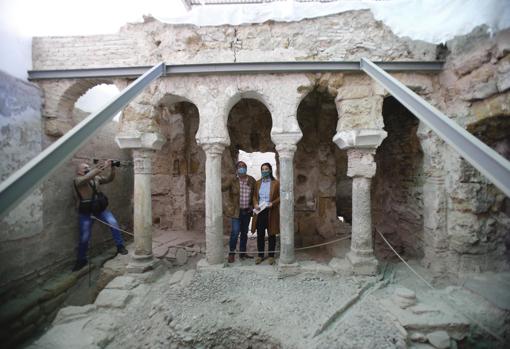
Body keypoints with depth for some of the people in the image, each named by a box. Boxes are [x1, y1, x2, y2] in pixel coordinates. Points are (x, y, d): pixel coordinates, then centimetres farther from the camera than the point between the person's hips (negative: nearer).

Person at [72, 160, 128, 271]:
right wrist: (103, 167, -37)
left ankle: (120, 246, -5)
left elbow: (109, 179, 2)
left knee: (113, 222, -19)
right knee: (84, 238, 3)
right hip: (86, 212, -3)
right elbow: (88, 176, -31)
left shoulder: (96, 178, 5)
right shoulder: (78, 180, -11)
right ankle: (81, 260, 25)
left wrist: (112, 168, -15)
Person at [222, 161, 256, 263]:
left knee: (244, 232, 14)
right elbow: (224, 187, -22)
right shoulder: (233, 181, -6)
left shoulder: (251, 180, 2)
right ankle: (231, 253, 11)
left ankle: (242, 252, 29)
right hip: (236, 211, -3)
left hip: (247, 211, 4)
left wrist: (252, 205, 4)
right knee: (235, 232, -8)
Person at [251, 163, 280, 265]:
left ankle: (271, 256, 20)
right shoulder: (257, 183, 9)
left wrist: (273, 203, -17)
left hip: (271, 212, -3)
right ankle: (260, 255, 21)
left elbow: (280, 196, -2)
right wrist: (255, 204, -6)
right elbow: (254, 196, 12)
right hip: (259, 212, 3)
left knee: (271, 234, 7)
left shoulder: (276, 183, -2)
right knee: (260, 235, 8)